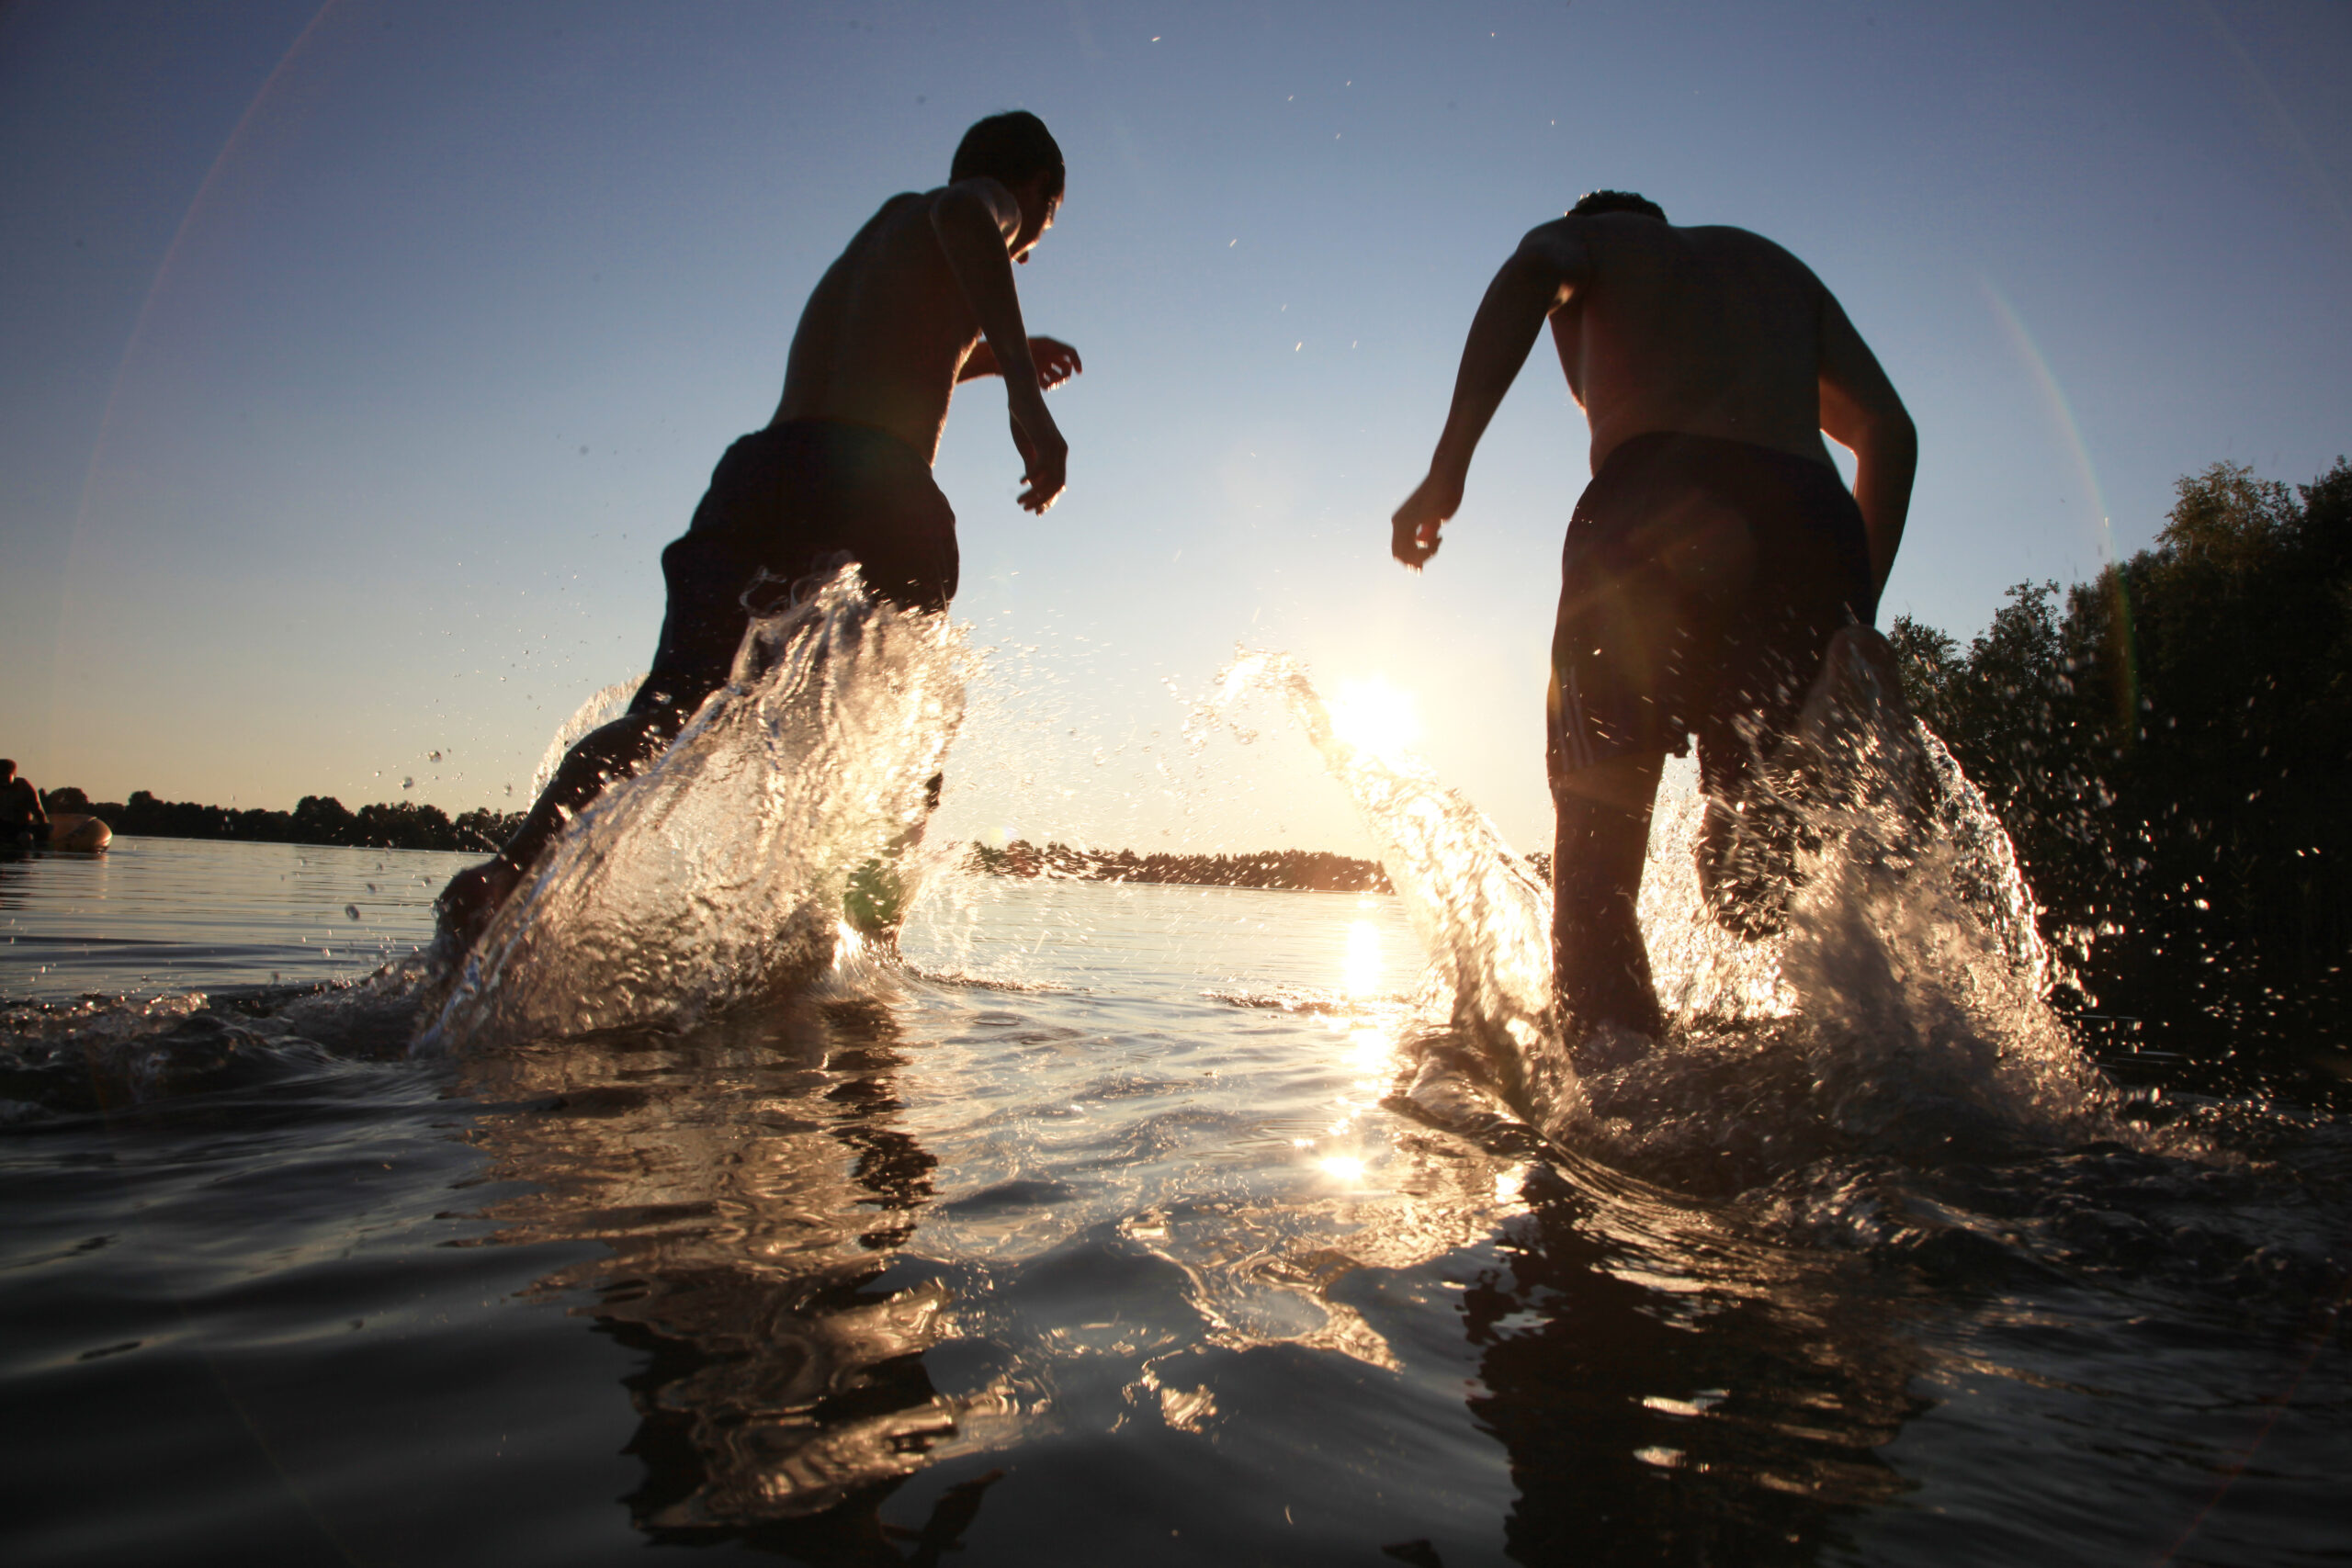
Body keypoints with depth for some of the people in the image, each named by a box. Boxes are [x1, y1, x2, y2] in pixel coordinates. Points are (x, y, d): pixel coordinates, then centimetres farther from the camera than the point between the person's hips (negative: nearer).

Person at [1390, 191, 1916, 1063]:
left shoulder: (1590, 239, 28)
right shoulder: (1773, 262, 39)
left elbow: (1533, 269, -1)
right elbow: (1887, 431, 24)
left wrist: (1448, 467, -10)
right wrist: (1859, 614, 21)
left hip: (1658, 508, -4)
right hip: (1810, 522, 4)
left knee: (1596, 835, -2)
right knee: (1751, 866, 10)